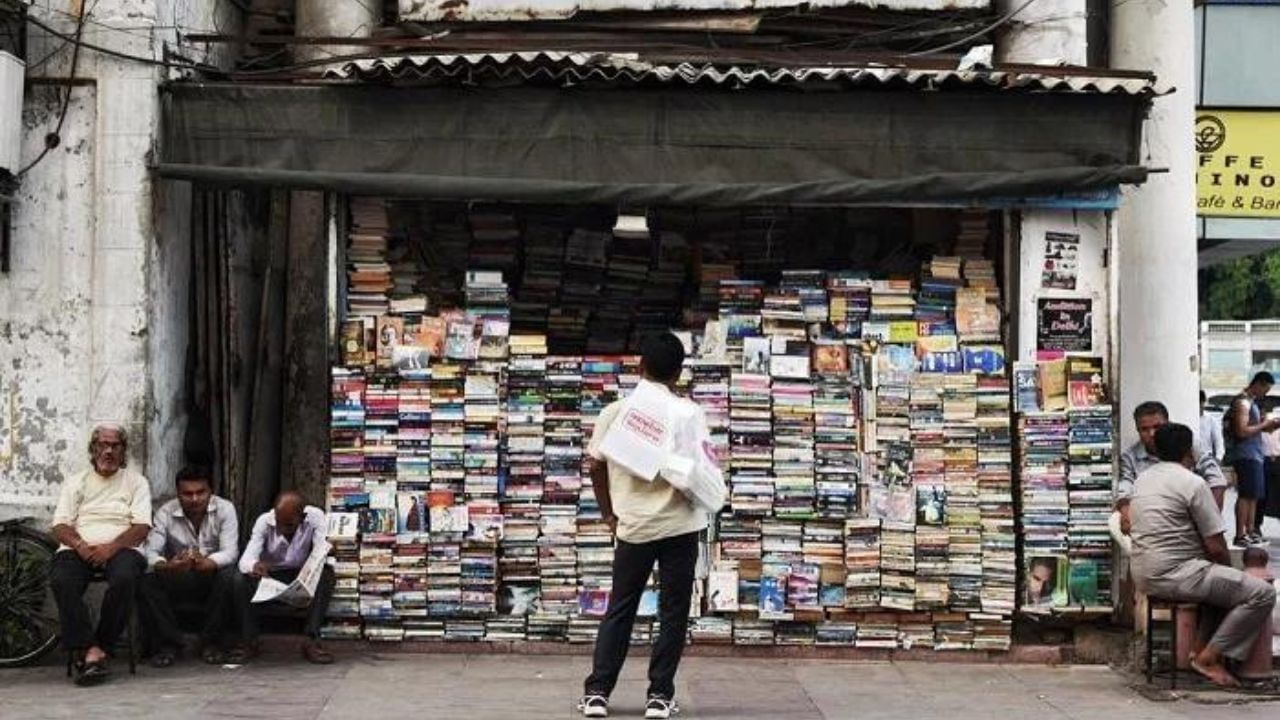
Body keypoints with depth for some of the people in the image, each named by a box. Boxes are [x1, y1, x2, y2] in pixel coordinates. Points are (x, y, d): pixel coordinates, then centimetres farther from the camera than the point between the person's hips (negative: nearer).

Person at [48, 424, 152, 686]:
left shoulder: (136, 482, 16)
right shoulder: (75, 482, 21)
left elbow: (141, 527, 3)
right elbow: (60, 526, 9)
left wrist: (111, 547, -16)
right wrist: (80, 545, -13)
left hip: (121, 548, -1)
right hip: (78, 549, 1)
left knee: (124, 579, -37)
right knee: (61, 581, -33)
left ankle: (92, 649, -26)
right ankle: (91, 650, -37)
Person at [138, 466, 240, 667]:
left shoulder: (225, 509, -9)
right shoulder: (165, 512, -7)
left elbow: (230, 552, -21)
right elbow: (151, 552, -19)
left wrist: (205, 563, -44)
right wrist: (167, 566, -44)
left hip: (210, 578, -1)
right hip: (176, 581, 1)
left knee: (228, 576, -34)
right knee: (147, 582, -28)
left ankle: (210, 642, -16)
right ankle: (169, 643, -12)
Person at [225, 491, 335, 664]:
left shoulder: (315, 517, -18)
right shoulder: (264, 521, -19)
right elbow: (246, 559, -28)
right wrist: (253, 566, -53)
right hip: (269, 577, 0)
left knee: (327, 575, -31)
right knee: (239, 580, -30)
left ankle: (312, 640, -26)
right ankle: (249, 642, -17)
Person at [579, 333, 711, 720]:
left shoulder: (615, 411, 1)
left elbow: (596, 465, 3)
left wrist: (608, 513, 14)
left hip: (633, 526, 2)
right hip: (679, 523, -2)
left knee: (619, 609, 13)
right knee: (673, 611, 8)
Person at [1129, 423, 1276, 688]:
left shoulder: (1143, 479, 13)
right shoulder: (1192, 483, -12)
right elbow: (1217, 549, -13)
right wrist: (1230, 573, 9)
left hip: (1143, 575, 9)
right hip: (1175, 575, -9)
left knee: (1224, 583, 30)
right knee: (1263, 593, -6)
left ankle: (1211, 652, 16)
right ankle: (1209, 657, -6)